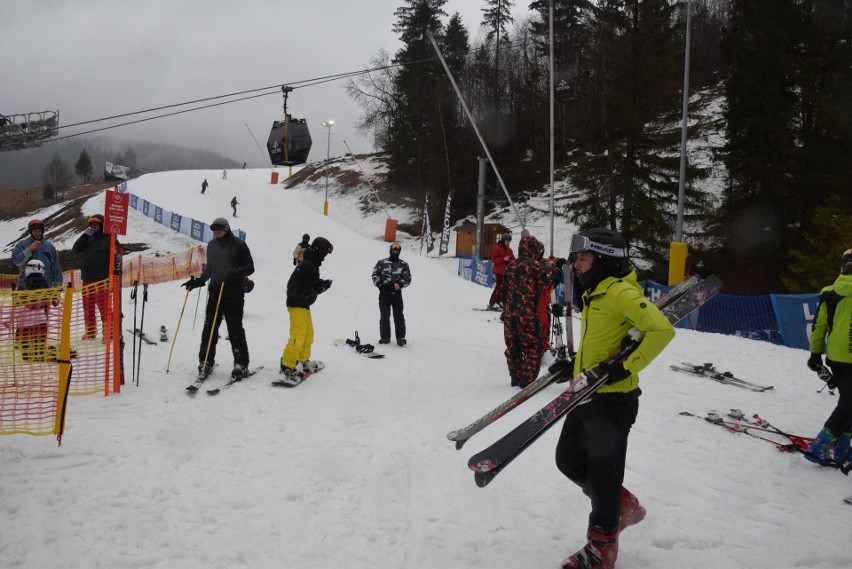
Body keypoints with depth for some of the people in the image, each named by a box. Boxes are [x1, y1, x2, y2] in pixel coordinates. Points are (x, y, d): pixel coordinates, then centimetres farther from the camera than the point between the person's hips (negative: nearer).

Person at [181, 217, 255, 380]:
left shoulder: (238, 245, -4)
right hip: (215, 291, 5)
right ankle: (206, 363, 12)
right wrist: (197, 281, 13)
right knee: (209, 327, 3)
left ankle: (241, 365, 5)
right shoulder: (211, 245, 13)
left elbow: (249, 267, -7)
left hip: (234, 293, -5)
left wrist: (234, 273, -23)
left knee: (235, 329, -3)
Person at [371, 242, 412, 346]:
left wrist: (399, 284, -12)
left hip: (397, 293, -1)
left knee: (398, 316, -5)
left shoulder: (403, 265, 8)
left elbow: (408, 279, 6)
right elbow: (375, 275, 7)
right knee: (384, 316, 3)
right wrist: (380, 284, -10)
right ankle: (385, 337, 11)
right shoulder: (382, 263, 9)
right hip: (384, 293, 1)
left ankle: (400, 337, -3)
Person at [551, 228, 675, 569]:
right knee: (569, 461, 16)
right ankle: (623, 506, 35)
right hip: (587, 396, 9)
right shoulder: (593, 294, 12)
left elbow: (662, 330, -25)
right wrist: (576, 363, 14)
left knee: (601, 473, 3)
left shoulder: (621, 292, -17)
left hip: (613, 399, -9)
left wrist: (626, 368, -26)